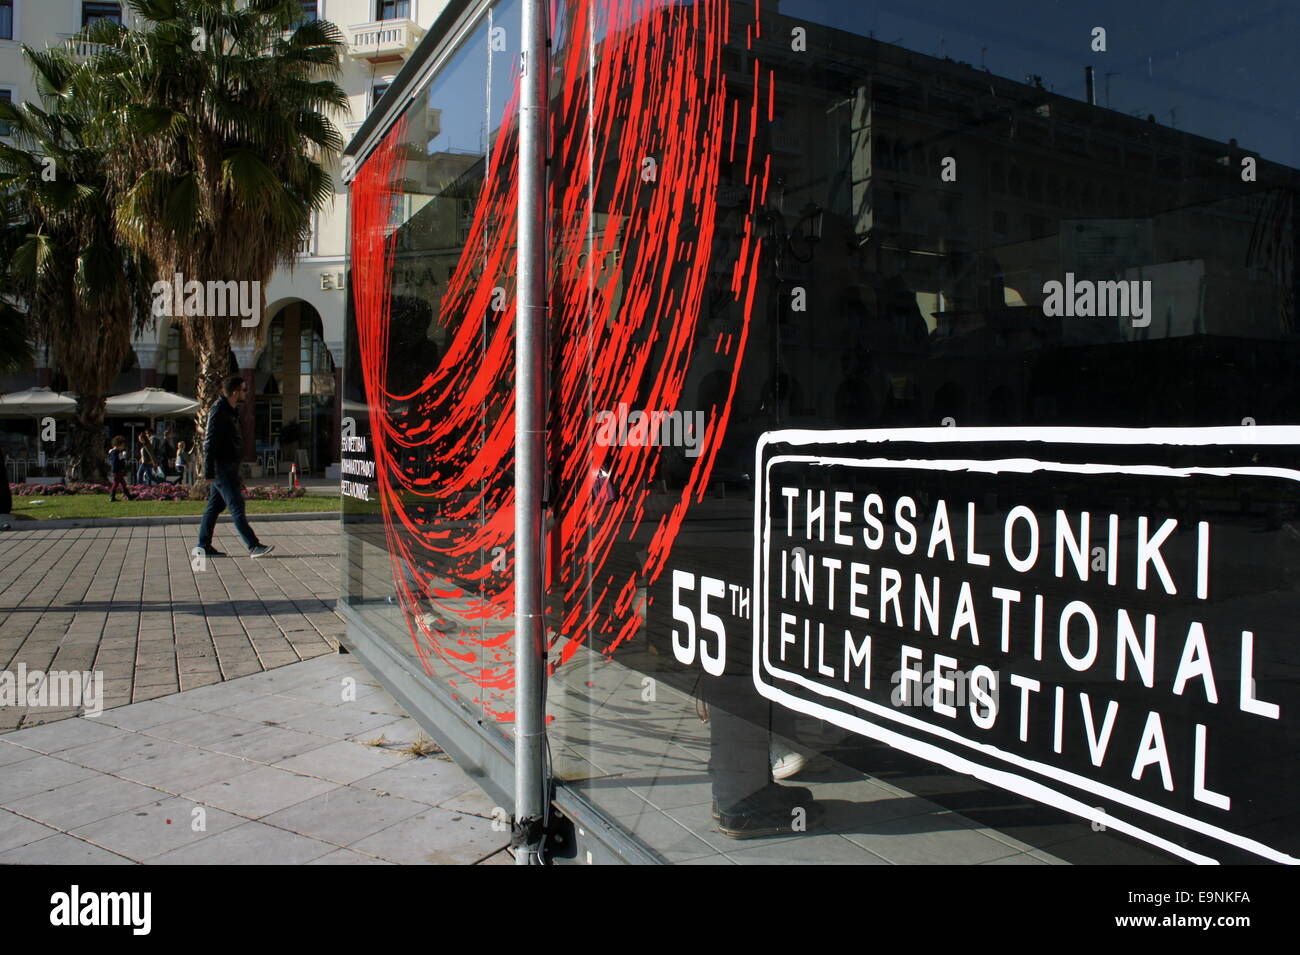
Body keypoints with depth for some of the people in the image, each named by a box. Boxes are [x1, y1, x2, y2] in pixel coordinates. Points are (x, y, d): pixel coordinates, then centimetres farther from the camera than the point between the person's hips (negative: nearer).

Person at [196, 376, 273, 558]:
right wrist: (209, 471, -21)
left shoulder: (231, 411, 16)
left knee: (214, 506, 12)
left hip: (228, 466, 10)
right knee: (236, 506, -10)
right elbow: (209, 443, -18)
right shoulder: (218, 412, -15)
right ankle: (253, 547, -10)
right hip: (222, 468, -10)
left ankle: (204, 545, 18)